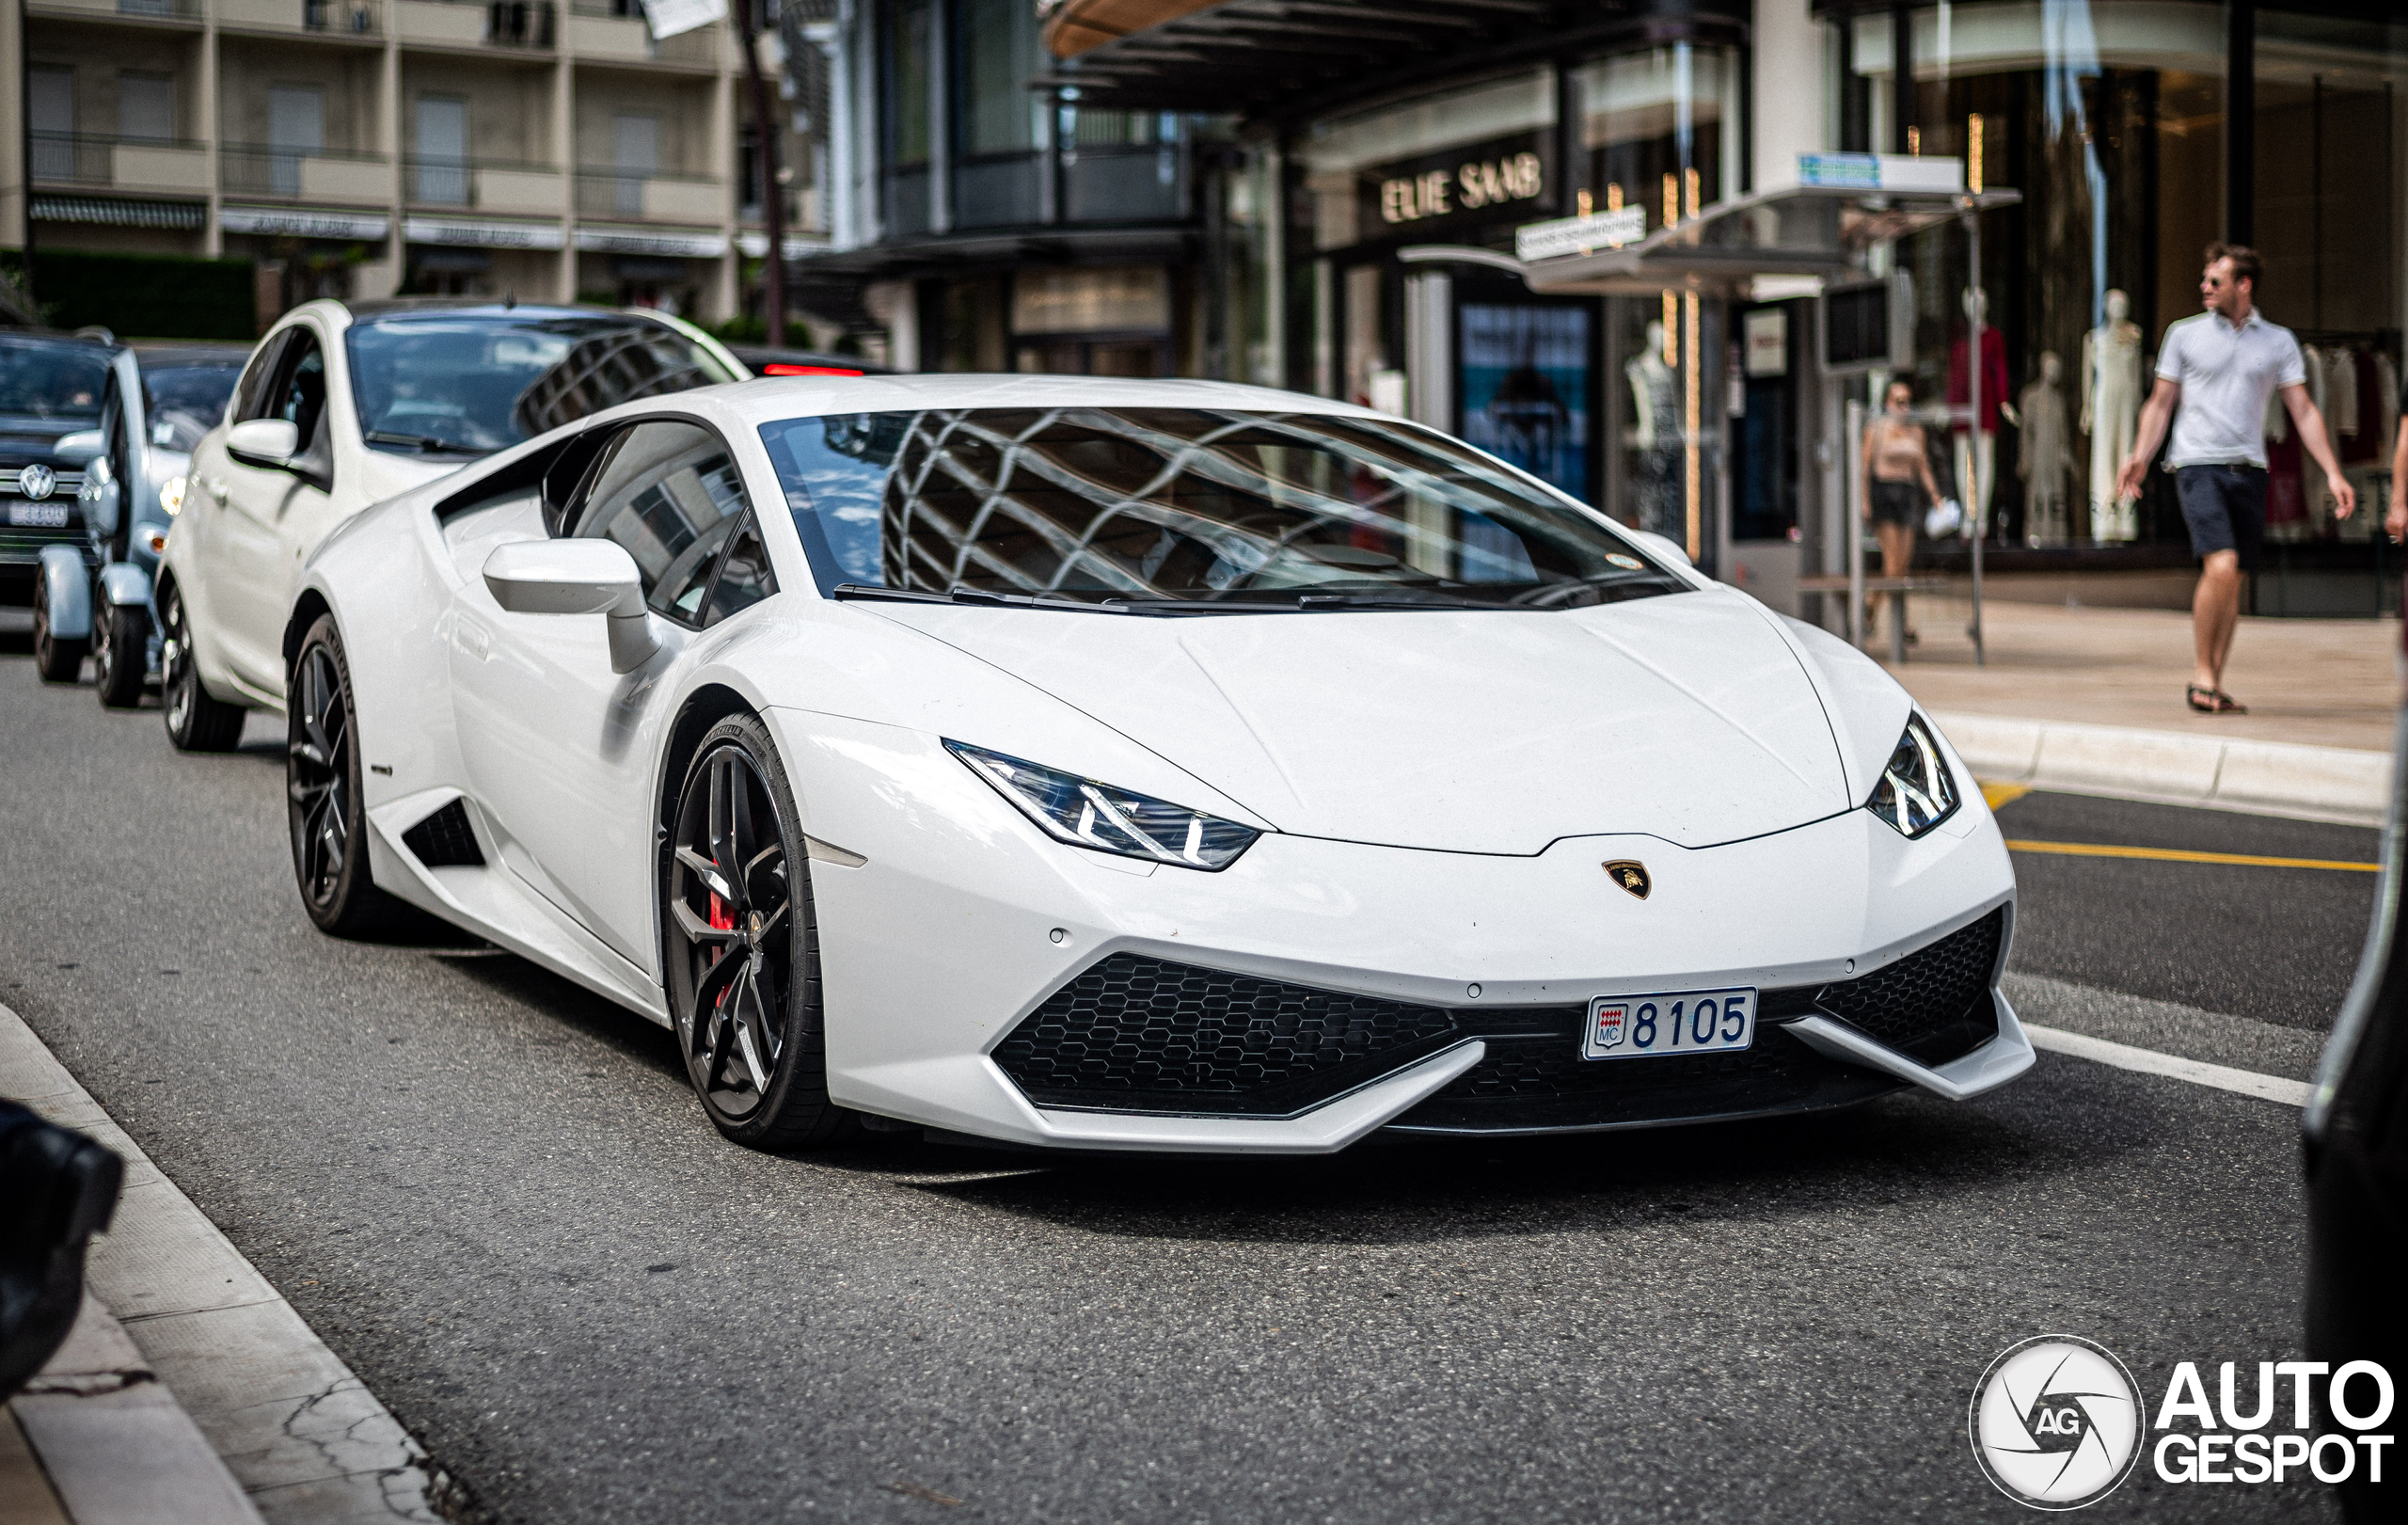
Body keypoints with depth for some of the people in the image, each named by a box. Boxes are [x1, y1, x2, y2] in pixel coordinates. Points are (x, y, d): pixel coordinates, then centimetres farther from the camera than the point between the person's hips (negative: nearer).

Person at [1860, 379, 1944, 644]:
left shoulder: (1916, 431, 13)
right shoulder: (1876, 428, 0)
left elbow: (1923, 468, 15)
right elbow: (1865, 466, -3)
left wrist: (1936, 497, 4)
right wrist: (1864, 500, -11)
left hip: (1907, 493, 5)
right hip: (1882, 492, -5)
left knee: (1905, 560, 1)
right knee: (1893, 558, -12)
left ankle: (1870, 604, 18)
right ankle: (1899, 621, -8)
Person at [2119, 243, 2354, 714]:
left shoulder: (2279, 341, 10)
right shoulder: (2184, 334, 7)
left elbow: (2303, 411, 10)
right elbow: (2161, 403, 10)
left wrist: (2333, 473, 2)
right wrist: (2140, 456, -5)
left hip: (2248, 471, 3)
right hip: (2198, 465, -3)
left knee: (2233, 581, 3)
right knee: (2221, 566, -20)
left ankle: (2215, 685, 13)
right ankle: (2202, 676, -9)